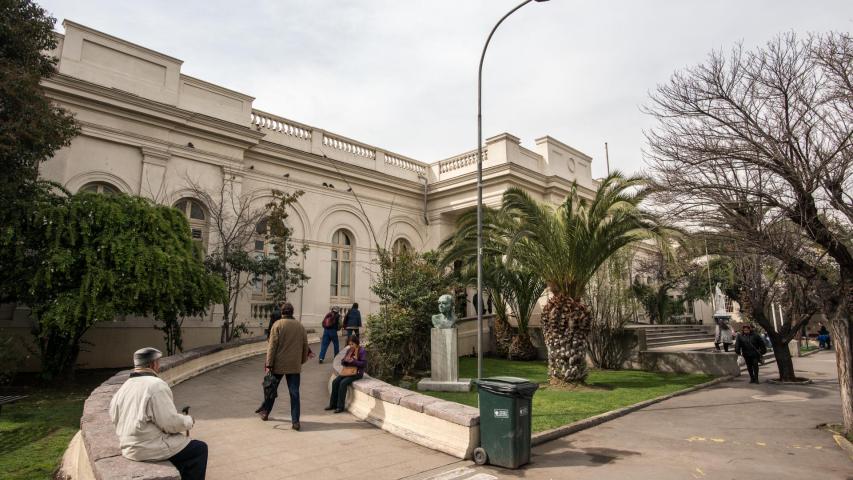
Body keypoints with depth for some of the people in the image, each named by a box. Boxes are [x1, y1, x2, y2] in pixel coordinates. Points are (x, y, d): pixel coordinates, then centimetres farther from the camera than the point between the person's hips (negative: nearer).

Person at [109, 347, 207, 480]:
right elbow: (170, 422, -22)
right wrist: (188, 421, -3)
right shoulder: (156, 385, -20)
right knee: (199, 449, 4)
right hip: (151, 449, -9)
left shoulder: (124, 387, 5)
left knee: (181, 444, 28)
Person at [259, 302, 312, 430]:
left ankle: (265, 411, 34)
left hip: (278, 364, -2)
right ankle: (295, 421, 0)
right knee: (294, 393, 3)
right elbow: (305, 346, 10)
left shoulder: (278, 325, -6)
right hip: (294, 366, 2)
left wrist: (268, 365, -10)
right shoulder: (300, 326, 6)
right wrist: (303, 360, 23)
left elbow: (272, 346, -10)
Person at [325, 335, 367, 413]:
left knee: (343, 383, -27)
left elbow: (364, 363, -19)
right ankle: (333, 404, -2)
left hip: (357, 373, -7)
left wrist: (353, 361, -25)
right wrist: (345, 360, -12)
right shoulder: (349, 350, 10)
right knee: (335, 381, -13)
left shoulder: (362, 351, -10)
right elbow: (342, 362, 12)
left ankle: (340, 406, -18)